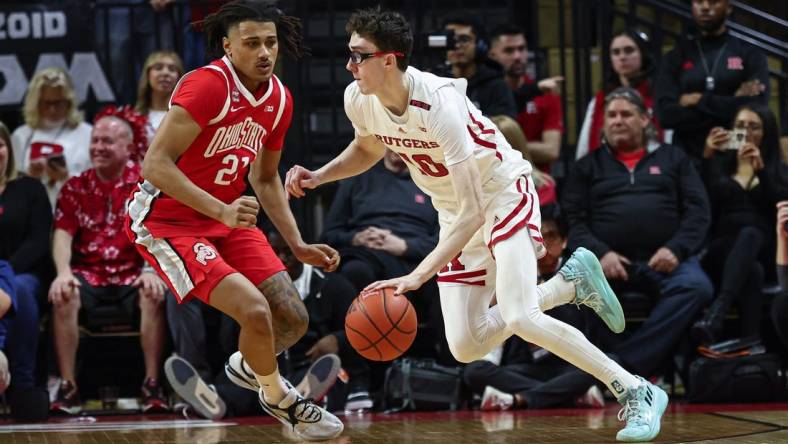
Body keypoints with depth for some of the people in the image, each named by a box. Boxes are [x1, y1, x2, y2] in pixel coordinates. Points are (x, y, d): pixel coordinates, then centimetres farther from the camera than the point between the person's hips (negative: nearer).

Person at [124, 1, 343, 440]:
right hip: (167, 220, -8)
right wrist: (221, 211, -35)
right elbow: (155, 165, -28)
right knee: (255, 311, -21)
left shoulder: (280, 99, 1)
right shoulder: (207, 86, -24)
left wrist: (299, 246, 7)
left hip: (229, 217, 8)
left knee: (293, 320, 2)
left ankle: (248, 365, 36)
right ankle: (279, 398, 8)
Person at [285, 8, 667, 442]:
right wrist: (318, 176, -4)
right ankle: (571, 282, 20)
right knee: (466, 348, 0)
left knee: (519, 318, -28)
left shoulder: (438, 103, -33)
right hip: (455, 215, 7)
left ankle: (638, 394, -15)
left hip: (503, 195, -7)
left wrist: (418, 276, -45)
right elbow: (368, 148, 15)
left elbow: (473, 211, -36)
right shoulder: (358, 100, -13)